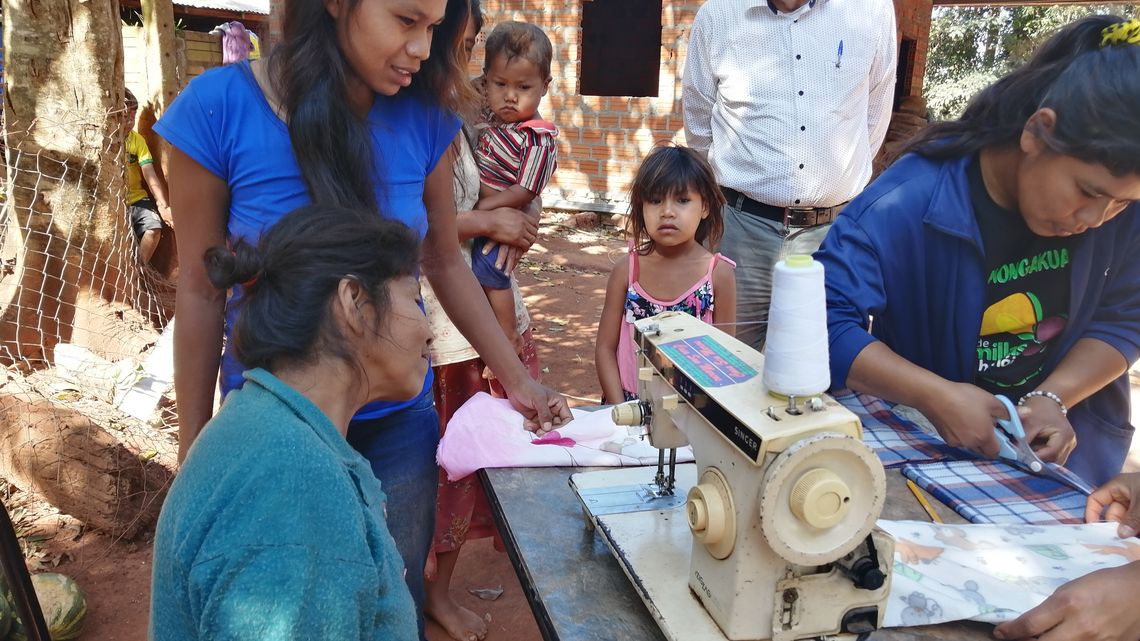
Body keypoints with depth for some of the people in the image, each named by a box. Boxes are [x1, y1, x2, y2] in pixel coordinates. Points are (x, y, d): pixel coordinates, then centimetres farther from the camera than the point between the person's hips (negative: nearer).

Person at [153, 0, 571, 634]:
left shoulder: (423, 117, -9)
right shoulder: (219, 107, -16)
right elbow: (202, 292, -8)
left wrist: (517, 378, 3)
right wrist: (195, 450, -1)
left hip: (399, 422, 2)